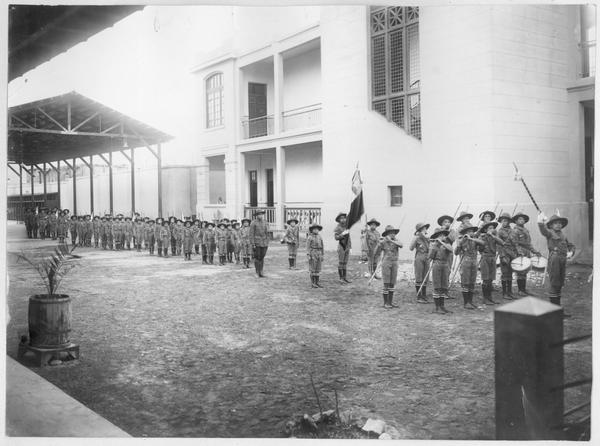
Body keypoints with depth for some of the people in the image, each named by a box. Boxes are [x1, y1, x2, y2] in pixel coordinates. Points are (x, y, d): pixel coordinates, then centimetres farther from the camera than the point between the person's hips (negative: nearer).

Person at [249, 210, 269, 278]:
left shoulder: (265, 223, 11)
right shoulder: (253, 223, -5)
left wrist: (267, 243, 11)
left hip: (264, 243, 5)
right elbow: (251, 234, -8)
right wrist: (253, 244, -13)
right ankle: (257, 272, 7)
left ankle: (261, 272, 7)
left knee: (262, 257, 4)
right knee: (257, 258, -2)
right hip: (256, 243, -4)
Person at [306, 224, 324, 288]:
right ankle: (312, 283, 2)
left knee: (318, 268, 6)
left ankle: (317, 283, 11)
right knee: (312, 269, -3)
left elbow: (321, 246, 13)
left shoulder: (319, 237, 11)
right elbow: (308, 247, -9)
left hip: (319, 254, 6)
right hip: (312, 253, -6)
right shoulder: (309, 237, -6)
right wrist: (308, 255, -16)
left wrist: (322, 255, 11)